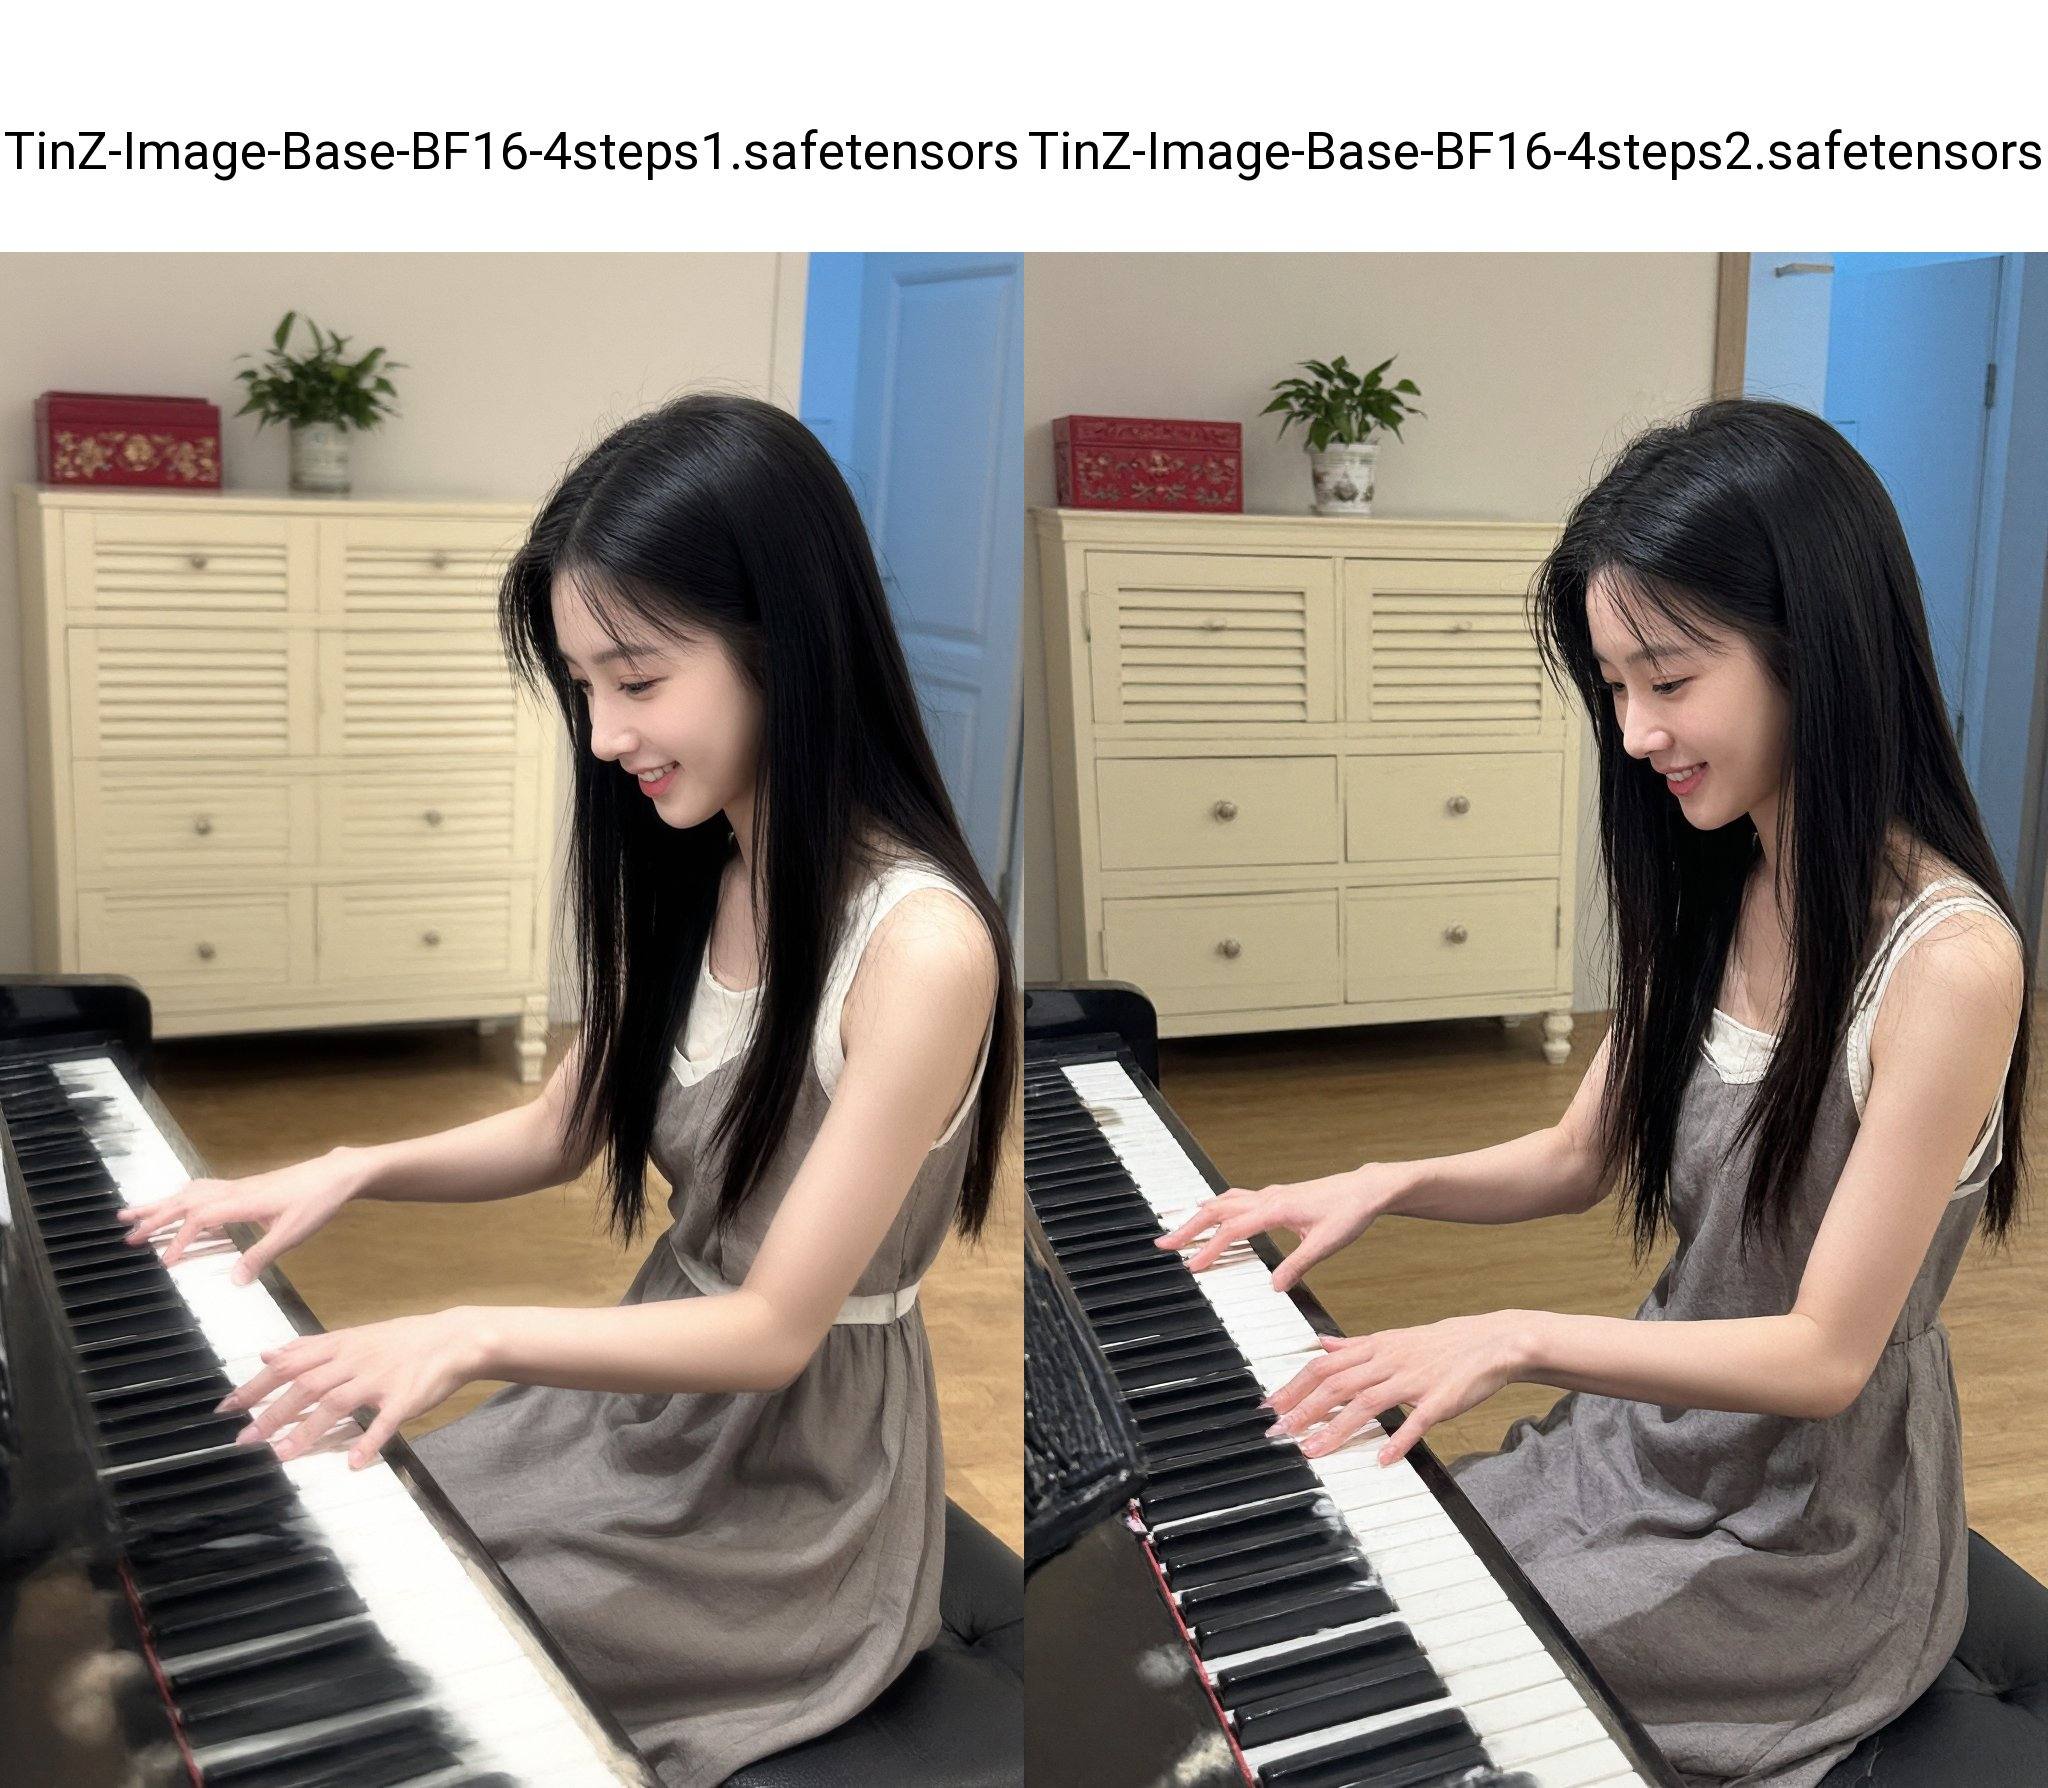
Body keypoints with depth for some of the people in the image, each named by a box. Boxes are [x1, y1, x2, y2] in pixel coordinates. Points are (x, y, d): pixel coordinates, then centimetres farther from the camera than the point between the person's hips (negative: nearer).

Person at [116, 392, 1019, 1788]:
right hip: (650, 1380, 7)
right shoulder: (681, 871, -2)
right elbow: (565, 1129, 9)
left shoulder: (922, 943, -28)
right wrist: (356, 1171, -5)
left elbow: (775, 1329, -23)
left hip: (792, 1494, -7)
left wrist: (472, 1338, -30)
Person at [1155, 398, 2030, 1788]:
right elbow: (1583, 1156, 9)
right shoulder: (1706, 892, -1)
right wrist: (1386, 1185, -7)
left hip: (1804, 1541, -7)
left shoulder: (1950, 959, -25)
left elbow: (1824, 1354, -23)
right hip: (1648, 1435, 7)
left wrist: (1518, 1338, -30)